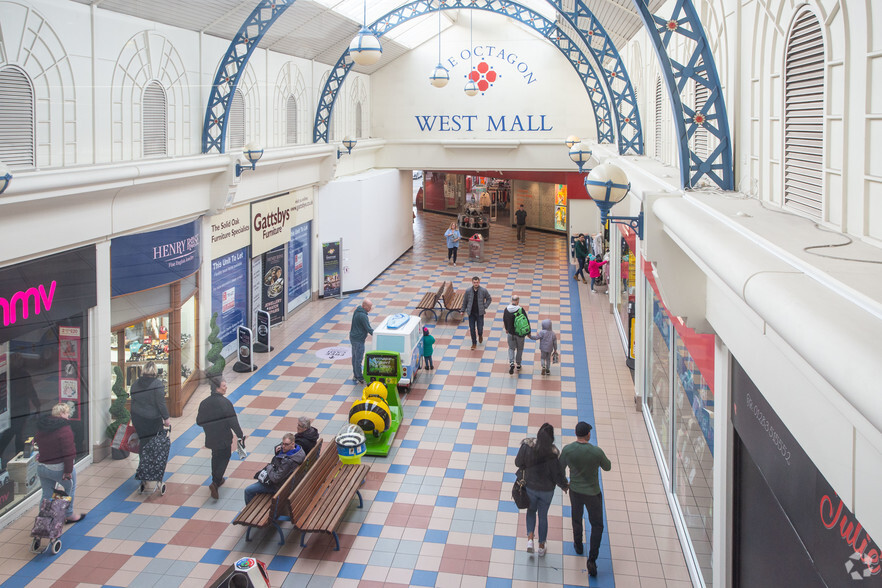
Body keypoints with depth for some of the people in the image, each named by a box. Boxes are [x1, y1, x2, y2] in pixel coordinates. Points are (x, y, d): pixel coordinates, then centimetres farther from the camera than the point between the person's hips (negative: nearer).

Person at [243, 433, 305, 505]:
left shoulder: (288, 462, -38)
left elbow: (275, 478, -31)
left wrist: (269, 466, -16)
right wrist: (276, 450, -12)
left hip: (277, 485, -10)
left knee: (248, 491, -1)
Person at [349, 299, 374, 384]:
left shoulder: (357, 311, 7)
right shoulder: (363, 316, -24)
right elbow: (368, 329, -21)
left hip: (353, 337, 10)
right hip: (358, 340, -10)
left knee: (355, 357, 19)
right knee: (358, 359, -2)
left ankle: (355, 375, 31)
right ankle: (360, 379, 5)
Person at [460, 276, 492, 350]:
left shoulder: (483, 290, -9)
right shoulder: (468, 291, -7)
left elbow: (489, 299, 5)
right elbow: (465, 301, 6)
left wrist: (485, 306, -5)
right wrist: (463, 310, 9)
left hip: (480, 313, -1)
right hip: (471, 313, 1)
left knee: (480, 328, 2)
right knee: (472, 329, 3)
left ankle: (480, 335, 38)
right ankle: (474, 343, 21)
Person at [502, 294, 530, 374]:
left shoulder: (507, 309, -8)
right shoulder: (521, 309, -19)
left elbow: (504, 320, 4)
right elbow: (526, 320, -13)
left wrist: (506, 329, 23)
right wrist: (528, 332, 1)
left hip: (511, 333, 2)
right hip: (520, 333, -2)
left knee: (511, 348, 16)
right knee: (519, 349, 18)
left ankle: (511, 363, -4)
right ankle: (518, 364, 30)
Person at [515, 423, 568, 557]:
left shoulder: (527, 446, -21)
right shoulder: (553, 453, -26)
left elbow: (518, 463, -8)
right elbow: (558, 475, -16)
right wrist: (564, 486, 3)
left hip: (530, 486, 1)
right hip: (547, 489, -1)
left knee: (531, 510, 28)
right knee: (543, 515, 20)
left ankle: (530, 538, 10)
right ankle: (541, 547, 32)